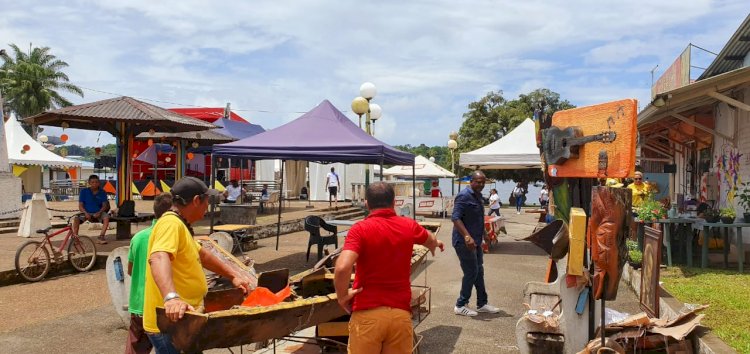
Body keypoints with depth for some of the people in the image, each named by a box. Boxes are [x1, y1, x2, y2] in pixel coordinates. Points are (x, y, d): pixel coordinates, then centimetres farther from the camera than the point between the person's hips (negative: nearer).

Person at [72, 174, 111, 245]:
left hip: (97, 213, 0)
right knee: (76, 219, -30)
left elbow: (105, 205, 0)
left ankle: (101, 236, -27)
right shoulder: (84, 191, 1)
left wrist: (99, 212, -21)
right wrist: (86, 213, -22)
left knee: (106, 217, -31)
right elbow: (80, 206, -3)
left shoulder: (102, 192, 3)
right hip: (86, 213, 0)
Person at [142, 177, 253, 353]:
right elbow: (159, 259, -37)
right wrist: (171, 297, -53)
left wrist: (233, 275, 24)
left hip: (180, 321, 10)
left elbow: (202, 254, 27)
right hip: (170, 322, -10)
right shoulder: (171, 223, -19)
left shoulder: (179, 225, 14)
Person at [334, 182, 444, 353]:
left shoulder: (360, 229, -9)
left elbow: (342, 268, -23)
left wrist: (342, 296, -5)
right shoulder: (408, 226, 6)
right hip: (401, 313, 4)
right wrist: (436, 243, 53)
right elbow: (431, 241, 29)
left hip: (367, 314, -3)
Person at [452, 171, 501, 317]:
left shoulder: (478, 195, 12)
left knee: (479, 272, 15)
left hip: (476, 241, 9)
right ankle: (460, 306, 7)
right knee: (471, 273, -4)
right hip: (464, 242, -9)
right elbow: (455, 218, -26)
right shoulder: (464, 196, -17)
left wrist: (480, 238, 24)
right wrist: (467, 236, -35)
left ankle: (482, 304, 26)